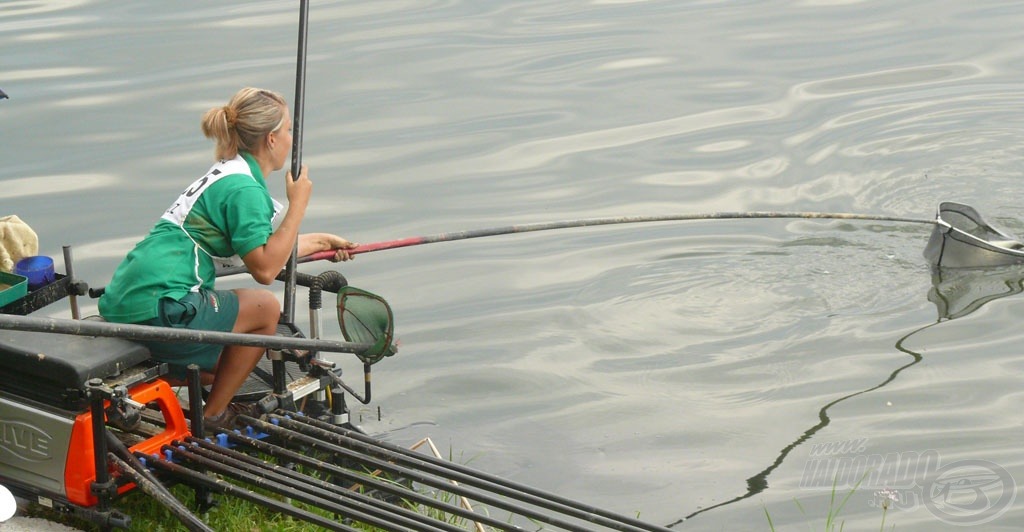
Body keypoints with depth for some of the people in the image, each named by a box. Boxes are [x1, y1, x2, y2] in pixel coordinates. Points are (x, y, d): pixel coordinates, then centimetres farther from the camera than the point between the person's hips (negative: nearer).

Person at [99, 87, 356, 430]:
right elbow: (265, 269, -15)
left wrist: (320, 241, 42)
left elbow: (260, 246, 32)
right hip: (158, 308, -10)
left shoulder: (227, 174, 19)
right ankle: (213, 418, 9)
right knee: (266, 308, 3)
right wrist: (298, 204, -8)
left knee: (220, 370, 25)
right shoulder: (243, 187, -12)